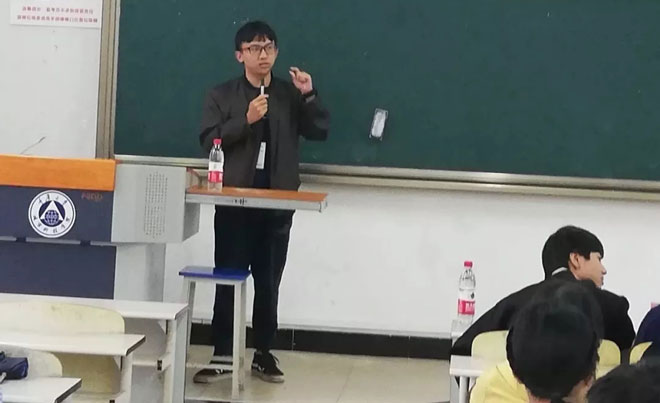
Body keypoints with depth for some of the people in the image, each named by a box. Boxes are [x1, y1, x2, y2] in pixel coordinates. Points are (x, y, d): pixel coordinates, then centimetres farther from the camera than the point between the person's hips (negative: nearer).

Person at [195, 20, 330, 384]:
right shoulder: (222, 95, 3)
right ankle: (222, 356, 7)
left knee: (268, 283, 8)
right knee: (227, 280, 1)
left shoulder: (290, 95, 8)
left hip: (277, 202, 2)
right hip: (234, 201, -1)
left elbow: (320, 132, 2)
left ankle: (263, 354, 17)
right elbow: (209, 141, -6)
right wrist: (245, 120, -18)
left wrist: (309, 96, -11)